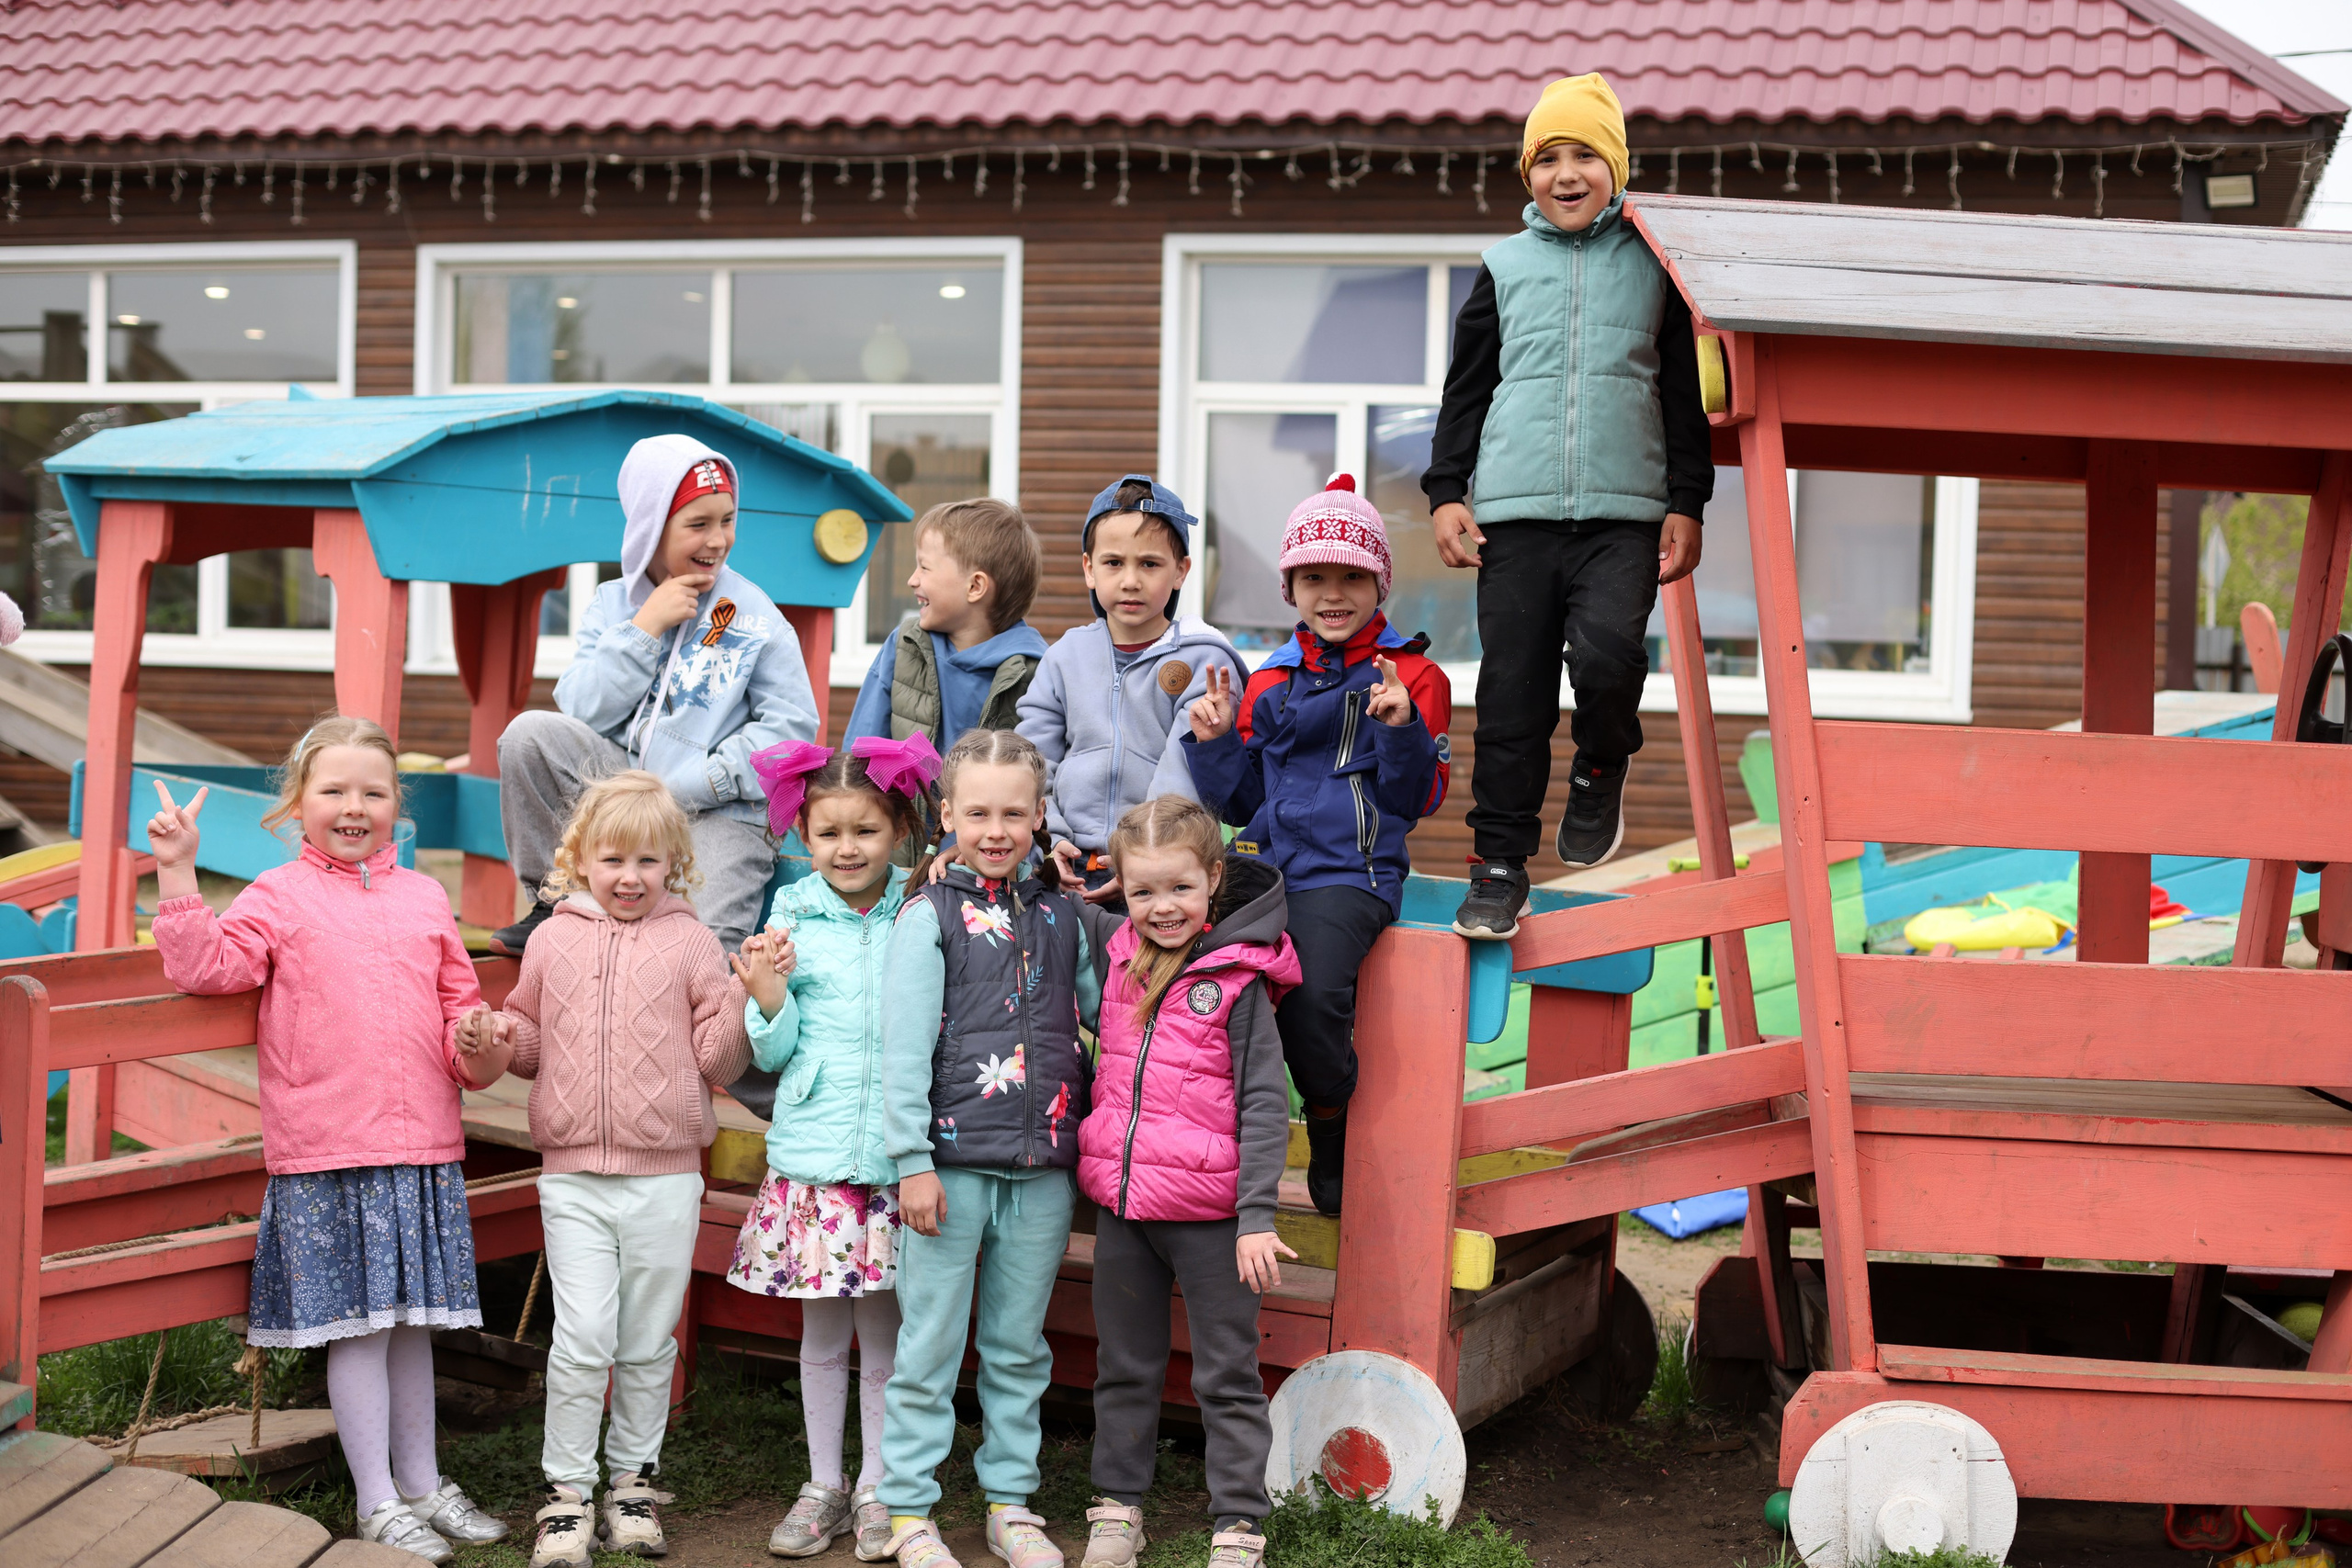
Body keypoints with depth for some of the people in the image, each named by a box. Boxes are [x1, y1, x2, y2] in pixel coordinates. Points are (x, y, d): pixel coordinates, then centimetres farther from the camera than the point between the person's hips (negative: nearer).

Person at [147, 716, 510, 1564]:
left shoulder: (424, 898, 12)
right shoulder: (279, 898, 1)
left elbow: (456, 1002, 16)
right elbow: (204, 967, -10)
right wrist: (177, 874, -15)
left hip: (423, 1145, 4)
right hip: (326, 1153, -4)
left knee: (412, 1321, 14)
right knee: (358, 1326, 0)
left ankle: (421, 1480, 28)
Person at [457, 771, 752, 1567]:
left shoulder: (690, 943, 2)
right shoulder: (553, 942, 7)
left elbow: (717, 1060, -1)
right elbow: (531, 1042, 17)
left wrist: (746, 999, -17)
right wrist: (493, 1039, -4)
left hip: (665, 1179, 0)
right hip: (573, 1176, 0)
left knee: (648, 1344, 10)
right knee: (583, 1339, -7)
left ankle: (633, 1479, 26)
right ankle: (567, 1491, 6)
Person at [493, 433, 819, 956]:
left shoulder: (753, 613, 0)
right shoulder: (612, 604, 9)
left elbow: (791, 724, -6)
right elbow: (581, 712, -2)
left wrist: (691, 784, -14)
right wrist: (647, 625, -8)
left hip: (718, 814, -4)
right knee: (531, 732, -21)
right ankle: (554, 904, -5)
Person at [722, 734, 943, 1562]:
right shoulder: (792, 919, 2)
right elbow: (774, 1051, 5)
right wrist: (768, 996, -14)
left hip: (894, 1157, -1)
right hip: (811, 1154, 1)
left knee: (884, 1330, 7)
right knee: (821, 1332, 11)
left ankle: (876, 1490, 21)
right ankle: (823, 1487, 24)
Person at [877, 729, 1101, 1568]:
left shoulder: (1062, 916, 10)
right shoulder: (929, 917, -3)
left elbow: (1094, 1018, 16)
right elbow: (905, 1048, -6)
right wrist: (913, 1161, -11)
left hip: (1042, 1167, 4)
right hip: (952, 1162, -4)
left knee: (1019, 1346, 12)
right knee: (930, 1347, 2)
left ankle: (1011, 1500, 23)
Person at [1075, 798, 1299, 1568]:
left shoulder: (1238, 983, -12)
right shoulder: (1118, 961, 5)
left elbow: (1264, 1105, -12)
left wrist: (1257, 1217, -16)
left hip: (1207, 1212, -6)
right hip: (1121, 1202, 6)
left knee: (1227, 1376, 4)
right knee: (1124, 1366, 16)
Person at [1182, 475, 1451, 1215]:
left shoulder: (1414, 676, 6)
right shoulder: (1269, 684, 19)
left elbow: (1416, 800, -2)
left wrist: (1400, 727, -17)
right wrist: (1215, 741, 3)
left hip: (1349, 875, -4)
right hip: (1262, 865, 4)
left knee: (1311, 991, -31)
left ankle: (1334, 1126, 0)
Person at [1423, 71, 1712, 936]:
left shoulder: (1653, 263, 11)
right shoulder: (1505, 267, 13)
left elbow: (1686, 393, 11)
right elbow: (1466, 388, 15)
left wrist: (1686, 505, 3)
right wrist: (1446, 492, 6)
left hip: (1624, 514, -1)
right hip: (1515, 511, 1)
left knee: (1608, 650, -25)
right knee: (1512, 692, -1)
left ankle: (1602, 769, 6)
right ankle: (1500, 861, 9)